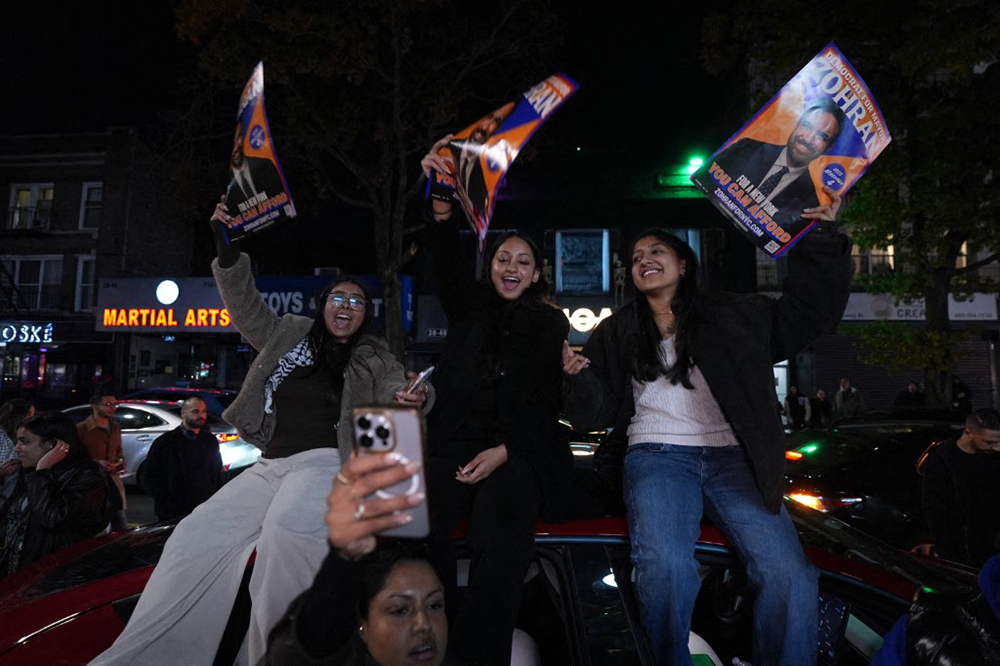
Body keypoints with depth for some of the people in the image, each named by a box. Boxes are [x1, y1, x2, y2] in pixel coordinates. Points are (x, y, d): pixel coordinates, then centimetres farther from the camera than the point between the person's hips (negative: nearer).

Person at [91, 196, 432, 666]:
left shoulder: (373, 357, 9)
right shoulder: (290, 333, 18)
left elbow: (394, 385, -6)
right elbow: (246, 306, 15)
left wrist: (410, 397, -32)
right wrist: (227, 250, 2)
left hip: (326, 460, -4)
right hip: (270, 464, 5)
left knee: (287, 529, -34)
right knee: (199, 535, -10)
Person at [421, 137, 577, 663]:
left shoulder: (552, 326, 12)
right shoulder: (468, 308, 16)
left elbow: (549, 401, 4)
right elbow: (446, 261, -3)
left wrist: (504, 450, -11)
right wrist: (442, 203, -22)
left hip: (516, 451, -1)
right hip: (453, 443, 2)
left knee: (501, 547, -28)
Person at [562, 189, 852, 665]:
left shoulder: (731, 314, 17)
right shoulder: (615, 333, 16)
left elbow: (808, 312, 16)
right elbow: (595, 415, 12)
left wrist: (820, 239, 7)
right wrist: (576, 375, -9)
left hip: (731, 456, 1)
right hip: (657, 454, -1)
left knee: (790, 577, -23)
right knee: (666, 568, -31)